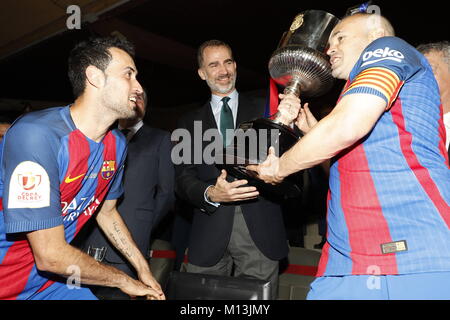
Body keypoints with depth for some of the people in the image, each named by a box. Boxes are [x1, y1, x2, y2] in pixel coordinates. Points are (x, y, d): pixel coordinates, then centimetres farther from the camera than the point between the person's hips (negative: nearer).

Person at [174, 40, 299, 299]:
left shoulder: (264, 110, 9)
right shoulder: (190, 124, 12)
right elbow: (183, 180, 4)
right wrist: (210, 194, -17)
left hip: (259, 229, -1)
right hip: (209, 235, 1)